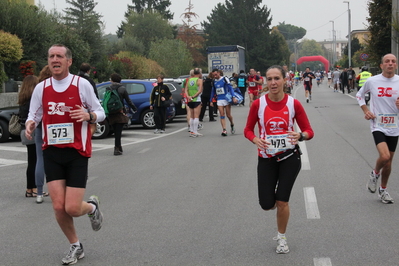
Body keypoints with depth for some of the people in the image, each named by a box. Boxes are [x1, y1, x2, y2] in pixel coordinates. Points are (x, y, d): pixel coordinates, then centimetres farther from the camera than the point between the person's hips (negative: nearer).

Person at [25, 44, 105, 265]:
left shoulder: (82, 84, -4)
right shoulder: (41, 88, 4)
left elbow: (100, 112, 2)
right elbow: (34, 115, 12)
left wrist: (88, 115, -20)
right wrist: (29, 125, -11)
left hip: (77, 153, -3)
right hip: (52, 152, 3)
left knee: (72, 208, -8)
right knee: (59, 207, -3)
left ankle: (92, 206, 30)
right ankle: (75, 247, 21)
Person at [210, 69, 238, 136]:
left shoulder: (224, 79, -6)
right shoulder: (214, 81, 9)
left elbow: (230, 88, -10)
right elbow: (213, 92, 19)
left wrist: (233, 97, -20)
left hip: (226, 99, -4)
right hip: (219, 100, 4)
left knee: (228, 115, 1)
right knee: (222, 115, -6)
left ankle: (232, 125, 29)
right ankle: (224, 130, -9)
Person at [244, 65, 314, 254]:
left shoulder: (294, 104, -10)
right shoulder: (258, 104, -9)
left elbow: (309, 131, -4)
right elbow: (248, 130, 2)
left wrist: (301, 136, -27)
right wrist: (256, 139, -20)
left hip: (289, 157, -1)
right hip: (266, 158, 1)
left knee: (282, 202, -2)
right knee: (267, 205, -1)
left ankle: (282, 238, 23)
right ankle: (274, 198, 39)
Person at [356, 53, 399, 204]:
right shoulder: (372, 81, -6)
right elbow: (359, 95, 13)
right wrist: (365, 111, -1)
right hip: (378, 126, -2)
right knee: (384, 156, -21)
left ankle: (383, 190, 31)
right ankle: (375, 174, 12)